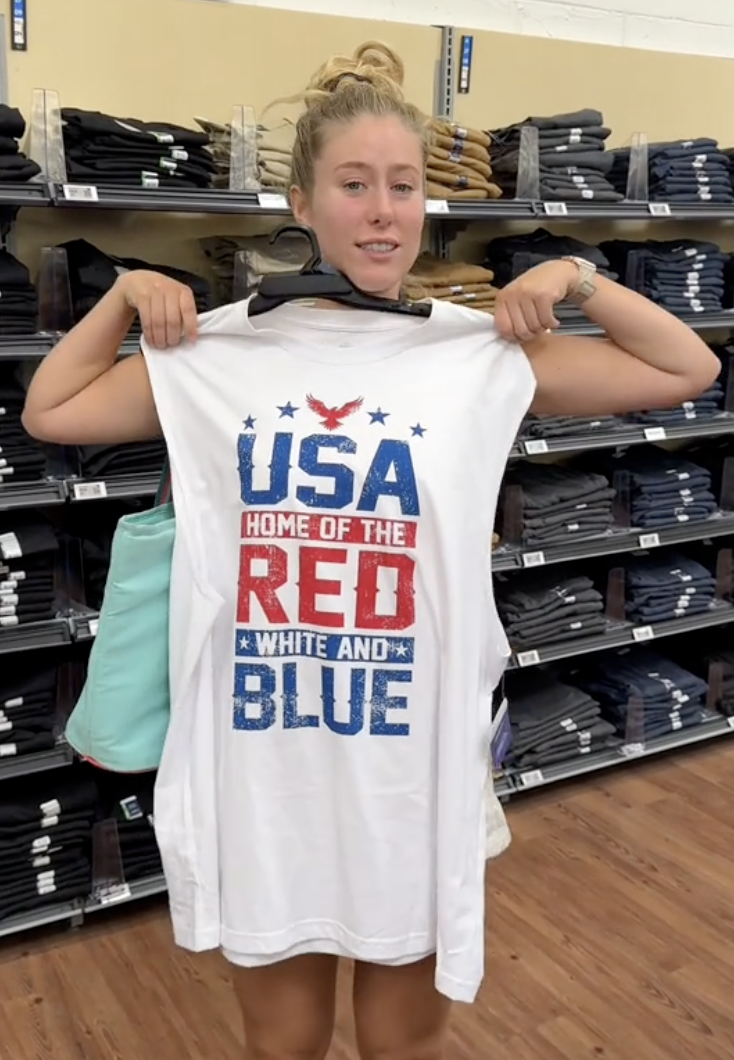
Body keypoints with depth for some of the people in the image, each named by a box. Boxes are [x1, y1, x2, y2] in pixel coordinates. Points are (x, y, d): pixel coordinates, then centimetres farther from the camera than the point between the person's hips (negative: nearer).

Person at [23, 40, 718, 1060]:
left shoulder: (487, 351, -3)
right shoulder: (221, 348, 0)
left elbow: (689, 369, 4)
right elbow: (50, 413, 11)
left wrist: (576, 278, -5)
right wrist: (123, 295, 2)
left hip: (412, 753, -1)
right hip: (261, 754, 1)